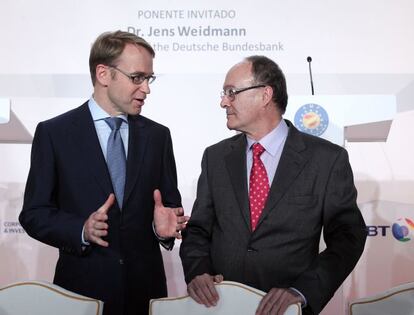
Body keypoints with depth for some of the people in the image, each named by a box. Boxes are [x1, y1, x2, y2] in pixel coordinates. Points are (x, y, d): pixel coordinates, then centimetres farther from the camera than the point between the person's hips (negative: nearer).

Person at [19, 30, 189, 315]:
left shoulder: (158, 135, 5)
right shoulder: (53, 132, -4)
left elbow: (171, 203, 9)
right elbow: (34, 214, -4)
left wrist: (164, 225, -12)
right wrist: (82, 230, -20)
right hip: (83, 287, -2)